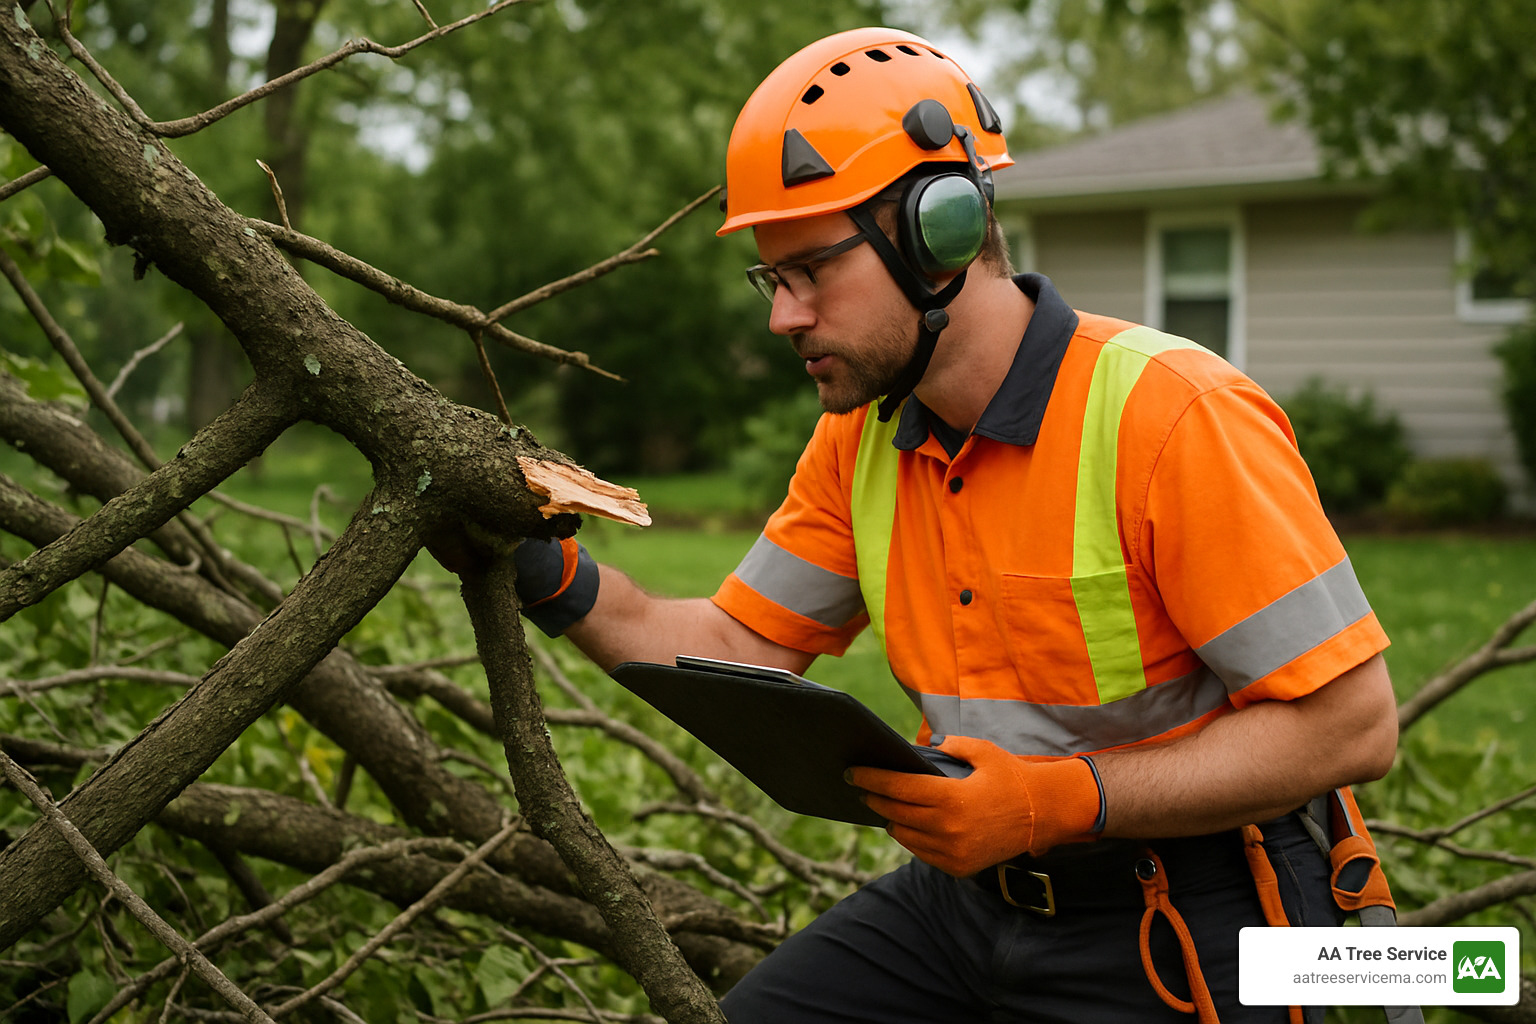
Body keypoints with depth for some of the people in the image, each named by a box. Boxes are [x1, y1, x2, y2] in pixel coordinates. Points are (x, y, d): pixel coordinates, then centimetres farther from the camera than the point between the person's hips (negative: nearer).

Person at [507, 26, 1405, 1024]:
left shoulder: (1170, 416, -22)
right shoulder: (860, 439, 2)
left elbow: (1351, 723, -23)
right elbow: (741, 649, 8)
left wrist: (1057, 798, -30)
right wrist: (563, 583, -11)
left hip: (1174, 936, -6)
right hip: (972, 894, 7)